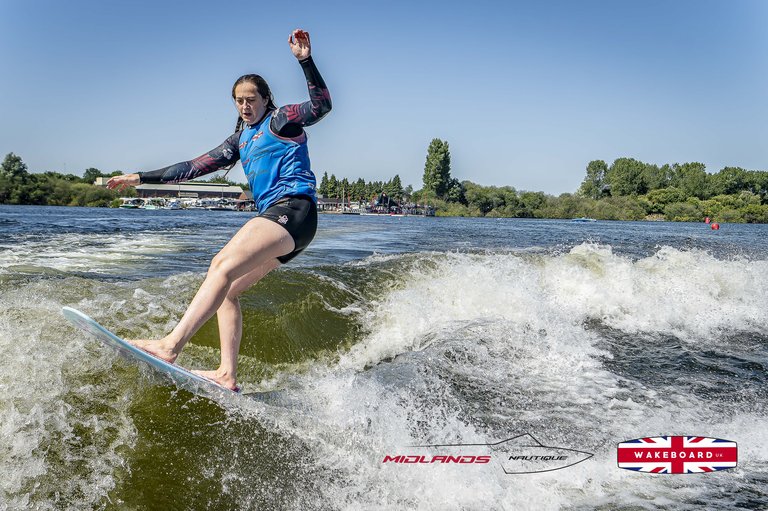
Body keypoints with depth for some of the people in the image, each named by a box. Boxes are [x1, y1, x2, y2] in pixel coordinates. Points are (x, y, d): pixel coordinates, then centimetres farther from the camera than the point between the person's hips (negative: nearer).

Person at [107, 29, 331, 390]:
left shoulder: (281, 120, 6)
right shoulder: (240, 140, 26)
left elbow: (322, 105, -13)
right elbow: (195, 167, 25)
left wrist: (305, 61, -25)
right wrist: (141, 178, 23)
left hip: (294, 208, -9)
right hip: (273, 216, 9)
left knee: (224, 266, -25)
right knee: (225, 289, 0)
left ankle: (170, 347, -33)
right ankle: (227, 375, -4)